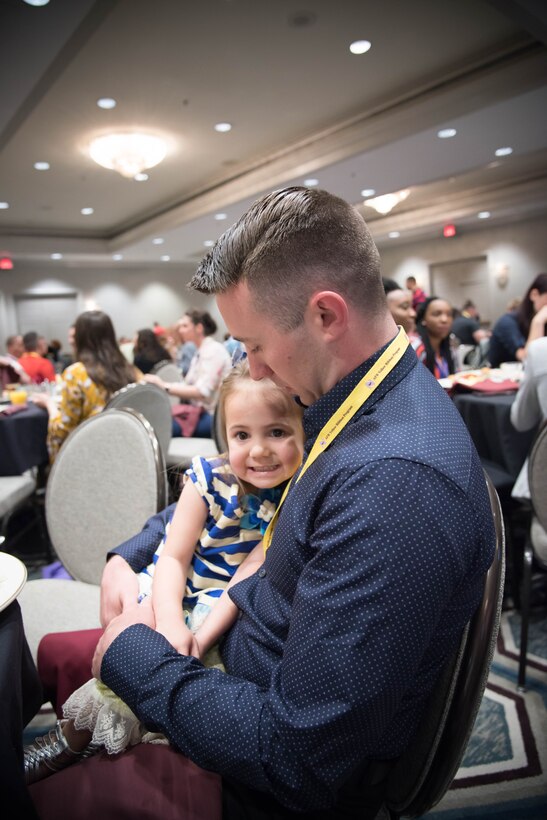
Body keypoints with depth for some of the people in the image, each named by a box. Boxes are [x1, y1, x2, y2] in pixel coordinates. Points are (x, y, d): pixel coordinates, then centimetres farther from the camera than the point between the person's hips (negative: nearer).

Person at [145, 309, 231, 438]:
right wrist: (160, 383, -1)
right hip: (202, 411, 9)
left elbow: (202, 392, -21)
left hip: (214, 416, -9)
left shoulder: (213, 350, -11)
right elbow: (188, 385, 10)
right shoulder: (200, 351, 18)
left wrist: (165, 386, -23)